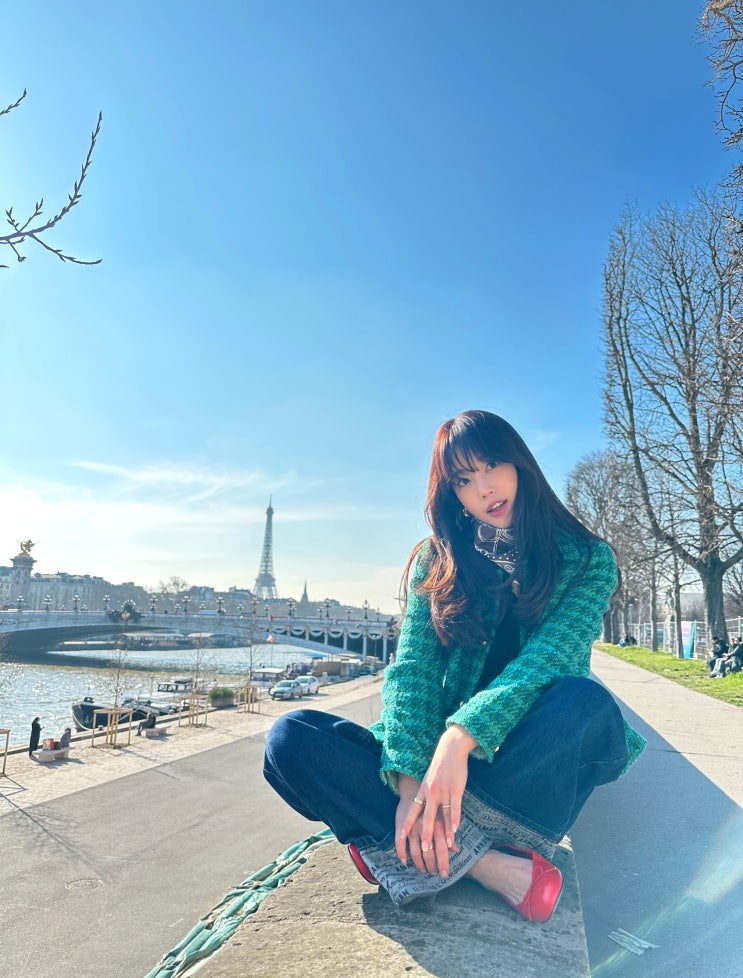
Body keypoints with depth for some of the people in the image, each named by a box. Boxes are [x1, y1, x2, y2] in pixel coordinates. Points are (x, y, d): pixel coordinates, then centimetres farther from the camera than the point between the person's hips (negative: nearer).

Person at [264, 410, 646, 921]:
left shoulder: (587, 559, -2)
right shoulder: (435, 562, 3)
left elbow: (548, 659, -18)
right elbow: (412, 668, -8)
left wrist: (461, 737, -32)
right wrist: (412, 779, -24)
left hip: (531, 760, -1)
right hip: (440, 752, 2)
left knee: (585, 701, -36)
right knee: (291, 737, -20)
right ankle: (490, 865, -28)